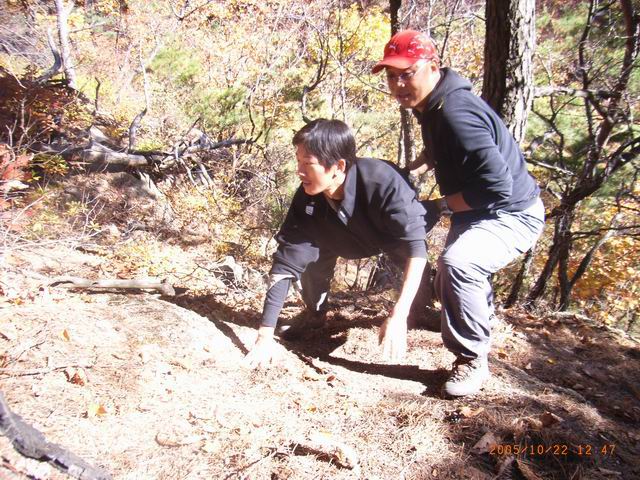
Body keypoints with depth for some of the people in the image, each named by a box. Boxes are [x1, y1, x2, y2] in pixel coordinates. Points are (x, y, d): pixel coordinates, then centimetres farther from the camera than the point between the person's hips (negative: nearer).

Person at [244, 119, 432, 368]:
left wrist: (398, 317, -55)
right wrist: (265, 335, -32)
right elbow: (286, 262, -29)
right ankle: (315, 313, 12)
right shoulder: (306, 199, -30)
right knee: (310, 251, -15)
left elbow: (415, 245, -46)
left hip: (403, 228, -3)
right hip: (356, 236, 3)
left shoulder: (383, 181, -43)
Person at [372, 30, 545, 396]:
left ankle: (473, 359, -18)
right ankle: (481, 311, 61)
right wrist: (409, 172, 6)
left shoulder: (455, 113, -31)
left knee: (457, 262, -38)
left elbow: (498, 186, -35)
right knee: (448, 286, 26)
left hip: (512, 214, -10)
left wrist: (440, 205, -22)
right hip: (474, 213, 10)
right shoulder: (430, 105, -1)